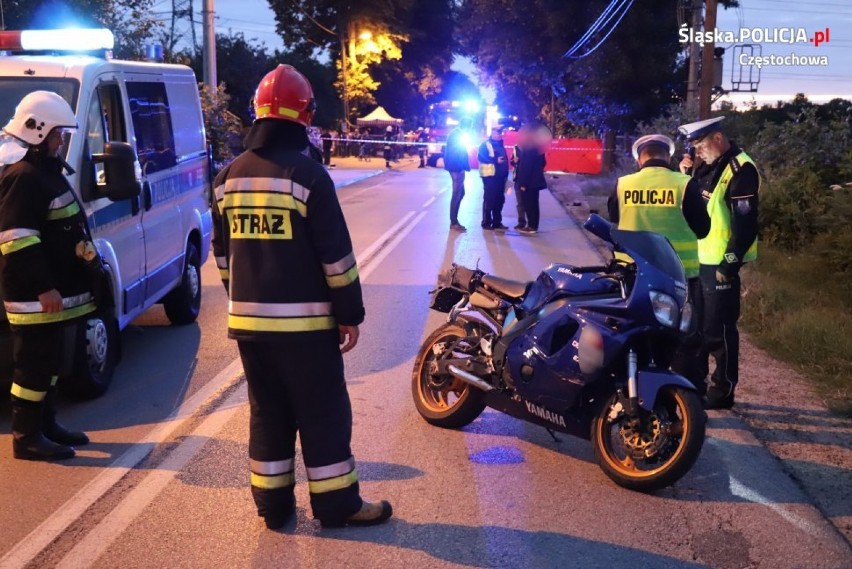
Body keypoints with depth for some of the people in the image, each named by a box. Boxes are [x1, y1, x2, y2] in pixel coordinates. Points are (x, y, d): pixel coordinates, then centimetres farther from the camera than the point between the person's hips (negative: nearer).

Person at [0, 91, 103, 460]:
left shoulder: (47, 170, 17)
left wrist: (86, 254, 21)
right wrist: (43, 287, -25)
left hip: (57, 288, 10)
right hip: (37, 295, -10)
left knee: (51, 363, 17)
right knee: (35, 365, -4)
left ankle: (46, 425, 27)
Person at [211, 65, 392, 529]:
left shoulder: (230, 176, 8)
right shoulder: (307, 173, -12)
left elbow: (222, 252, 15)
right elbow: (336, 253, -13)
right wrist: (350, 312, -4)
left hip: (248, 318, 6)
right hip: (303, 320, -6)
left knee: (267, 412, 15)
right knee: (323, 414, 4)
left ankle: (273, 504, 21)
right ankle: (336, 505, 12)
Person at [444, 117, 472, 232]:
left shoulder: (455, 133, 18)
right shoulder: (457, 134, -13)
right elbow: (459, 152, -18)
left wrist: (465, 165, 15)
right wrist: (466, 166, -15)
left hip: (456, 167, 11)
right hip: (457, 167, -11)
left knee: (460, 193, 14)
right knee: (457, 194, -7)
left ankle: (454, 220, 16)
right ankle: (454, 222, -4)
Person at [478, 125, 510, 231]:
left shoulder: (500, 145, 21)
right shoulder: (485, 145, -2)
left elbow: (505, 159, 21)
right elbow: (481, 157, -15)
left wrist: (506, 173, 10)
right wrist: (496, 160, -20)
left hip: (500, 176, 7)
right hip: (490, 175, -7)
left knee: (499, 200, 9)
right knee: (489, 199, -5)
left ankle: (497, 222, 16)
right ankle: (486, 223, 0)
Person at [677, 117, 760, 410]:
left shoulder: (741, 170, -14)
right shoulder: (707, 166, 12)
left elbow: (746, 224, -19)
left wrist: (730, 264, -20)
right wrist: (687, 175, 2)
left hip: (720, 263, -9)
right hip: (697, 259, 9)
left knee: (718, 329, -2)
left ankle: (723, 388, 9)